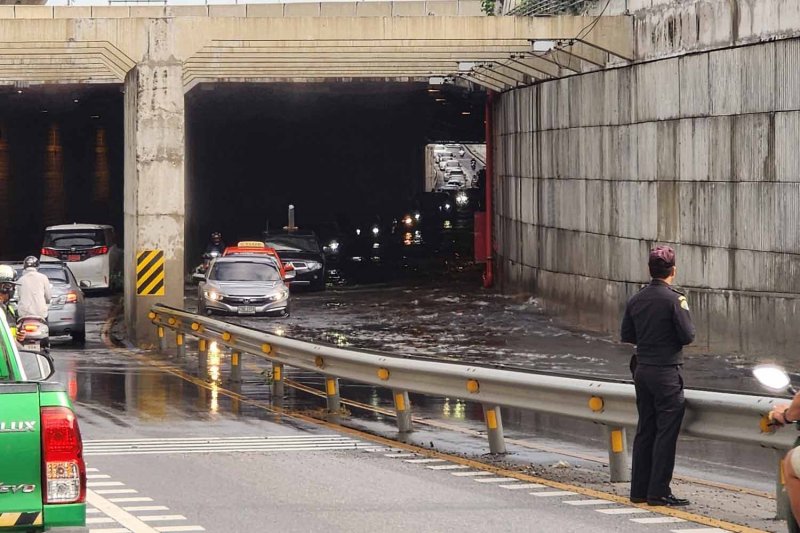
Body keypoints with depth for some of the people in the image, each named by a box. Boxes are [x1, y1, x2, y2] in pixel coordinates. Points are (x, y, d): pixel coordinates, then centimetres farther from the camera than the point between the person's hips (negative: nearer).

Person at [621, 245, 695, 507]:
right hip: (666, 372, -7)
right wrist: (685, 311, 3)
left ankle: (639, 489, 16)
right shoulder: (673, 299, -14)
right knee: (666, 432, -3)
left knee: (645, 430, 13)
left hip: (642, 369, 7)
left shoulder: (636, 300, 5)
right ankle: (659, 492, -4)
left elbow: (627, 336, 11)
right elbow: (688, 336, -13)